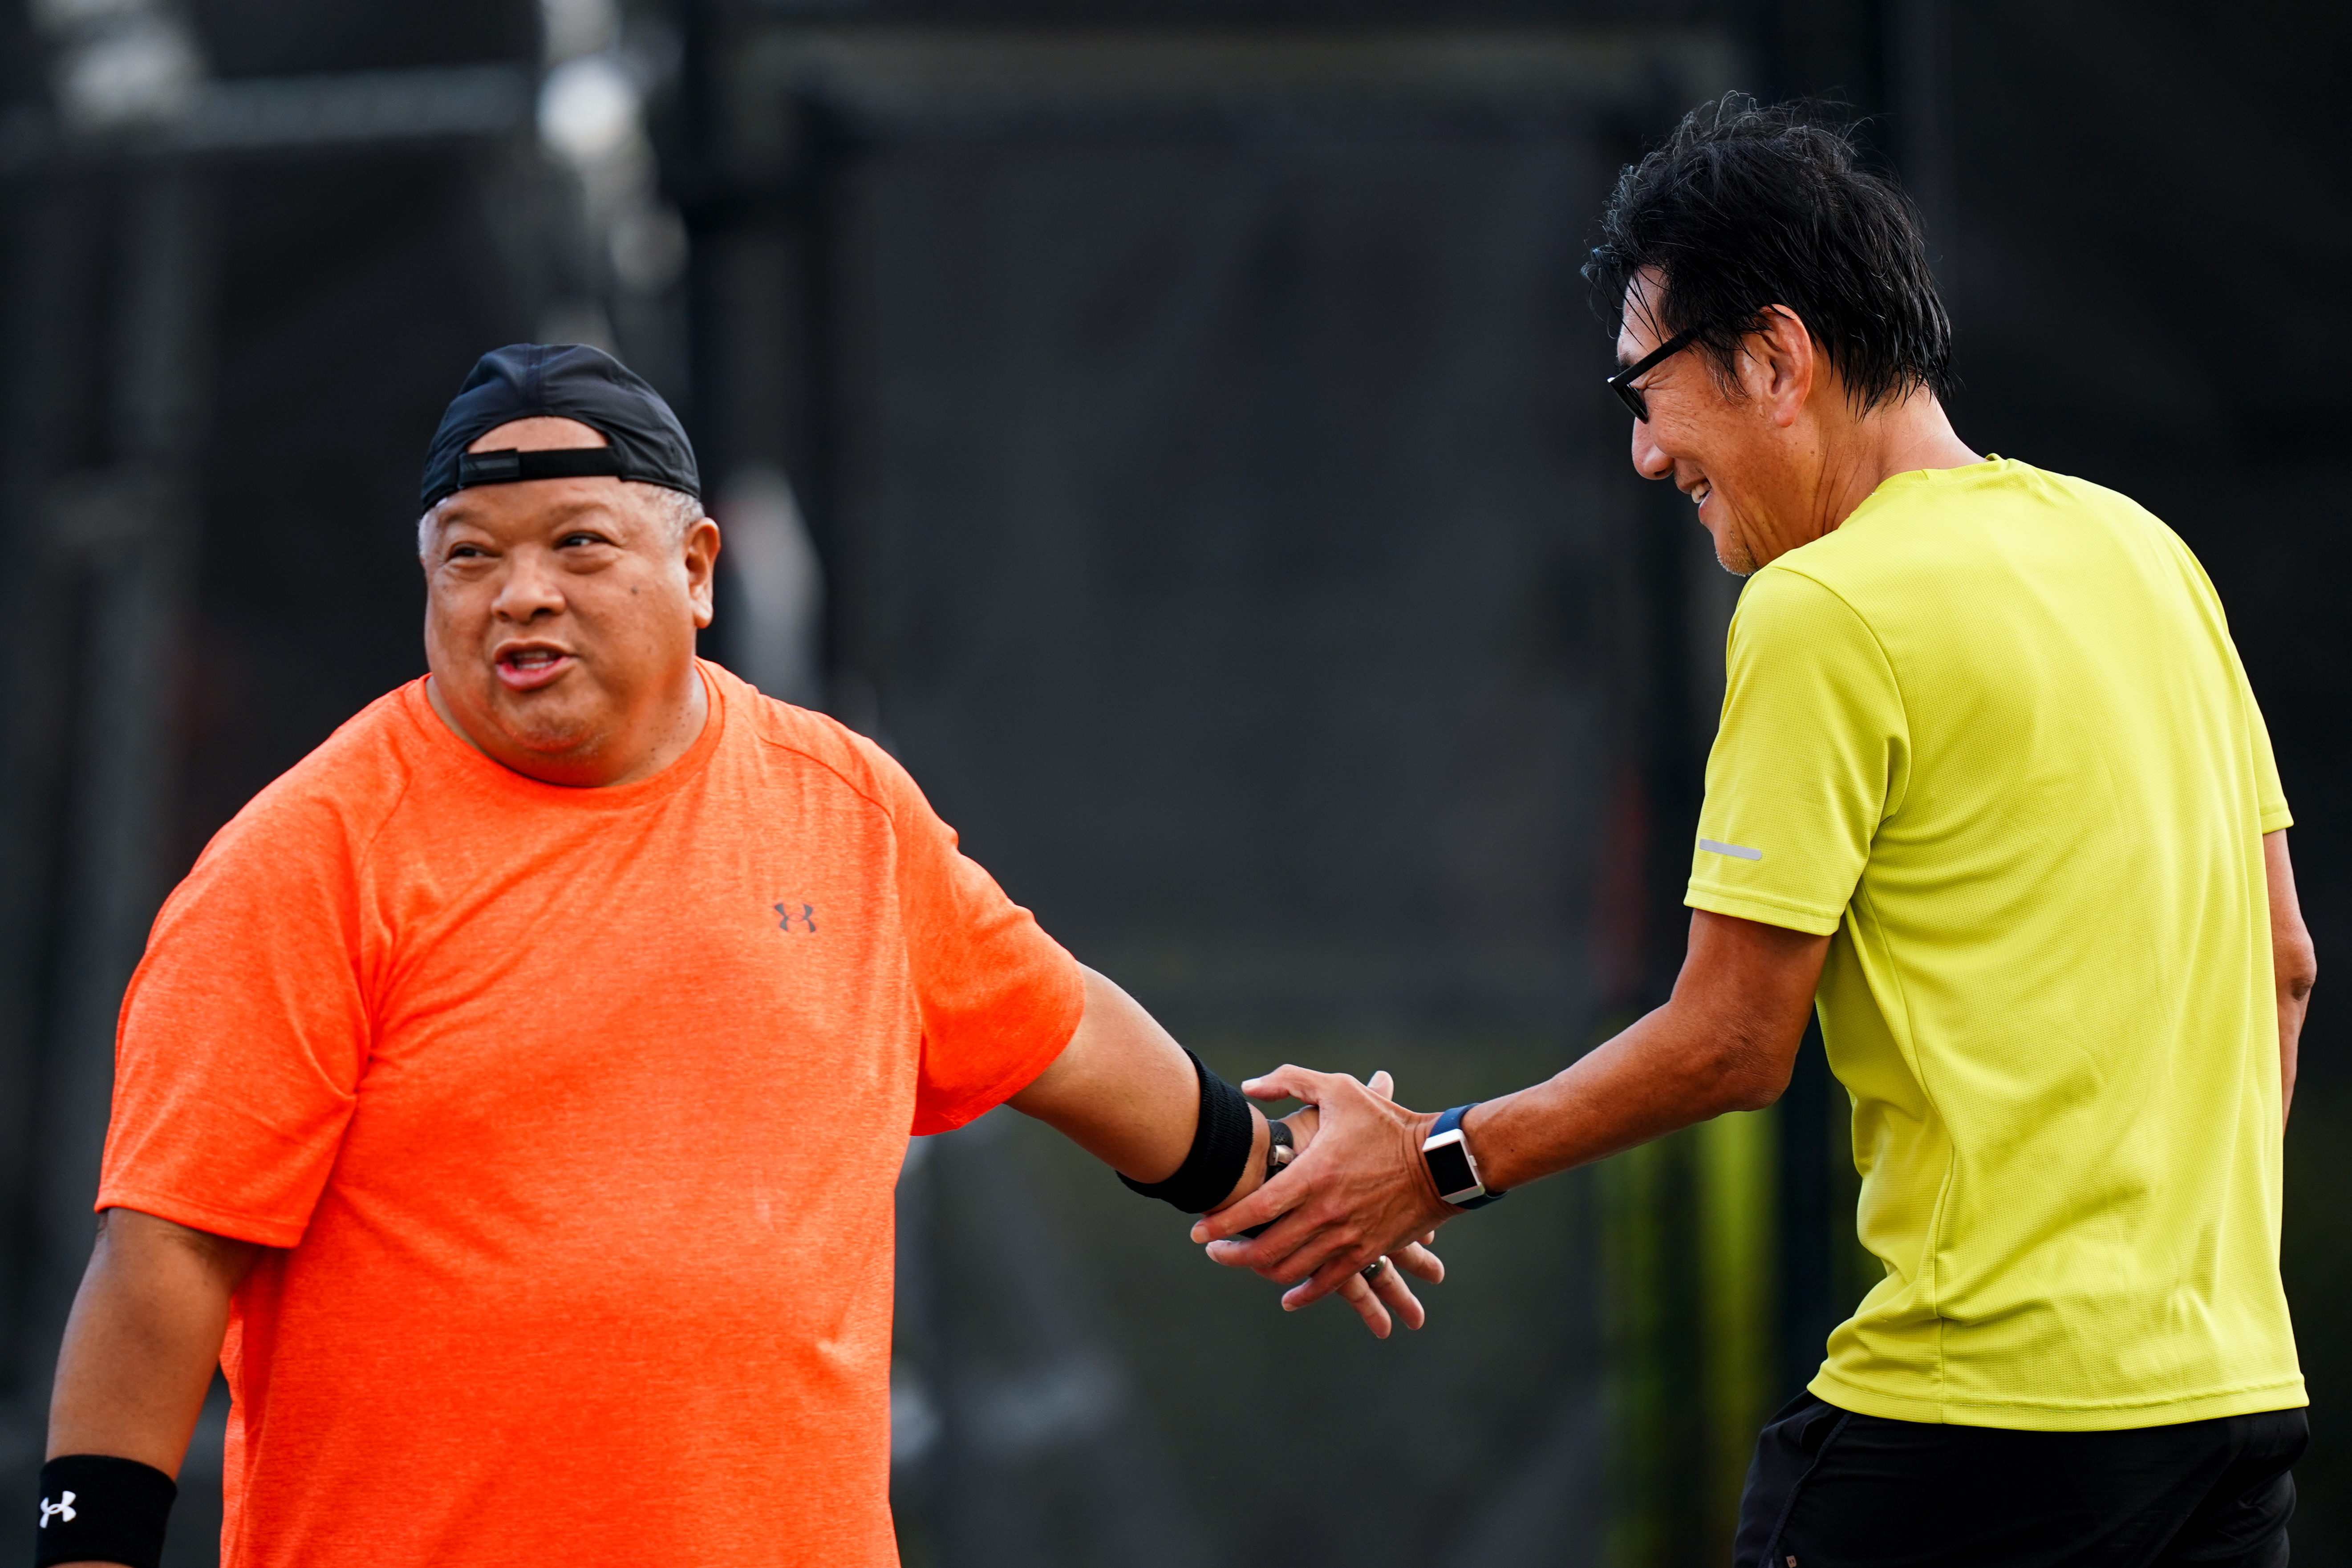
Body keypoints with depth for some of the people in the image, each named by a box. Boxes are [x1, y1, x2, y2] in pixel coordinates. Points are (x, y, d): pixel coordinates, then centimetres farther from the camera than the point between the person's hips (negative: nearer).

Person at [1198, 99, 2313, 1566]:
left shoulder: (1828, 609, -11)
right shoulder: (2141, 551, 12)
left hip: (1992, 1412, -8)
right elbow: (2282, 962, 17)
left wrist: (1436, 1167, 1)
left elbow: (1733, 1042, -9)